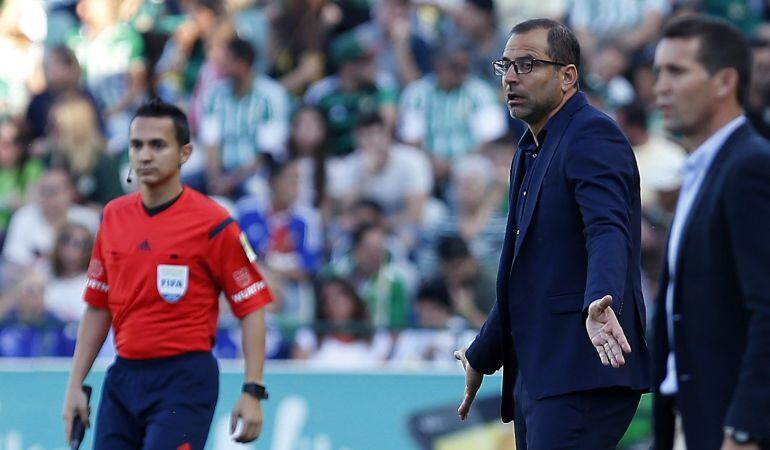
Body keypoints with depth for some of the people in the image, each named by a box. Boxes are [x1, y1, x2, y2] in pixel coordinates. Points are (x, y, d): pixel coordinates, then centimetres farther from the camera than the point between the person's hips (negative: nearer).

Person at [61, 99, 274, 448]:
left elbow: (251, 307, -6)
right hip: (122, 377, 6)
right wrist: (76, 385, 12)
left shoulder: (212, 223, -7)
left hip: (185, 380, -6)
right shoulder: (113, 216, 9)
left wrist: (253, 393, -13)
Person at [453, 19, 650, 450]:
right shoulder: (531, 151, 22)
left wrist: (599, 302, -44)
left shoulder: (593, 135, -8)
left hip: (582, 378, -10)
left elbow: (608, 231, -26)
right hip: (534, 375, 10)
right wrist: (481, 359, 35)